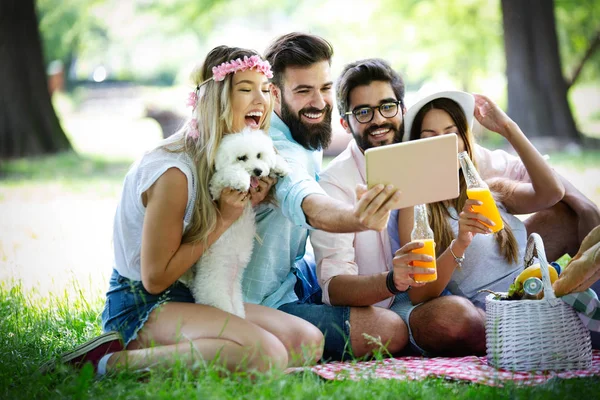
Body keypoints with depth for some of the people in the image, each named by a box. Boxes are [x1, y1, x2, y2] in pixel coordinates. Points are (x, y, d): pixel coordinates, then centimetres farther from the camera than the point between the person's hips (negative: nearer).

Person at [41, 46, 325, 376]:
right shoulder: (174, 171, -20)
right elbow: (155, 278, -17)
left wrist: (245, 205, -4)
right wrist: (223, 220, -15)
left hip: (193, 298, 9)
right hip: (140, 308, -9)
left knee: (309, 342, -5)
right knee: (265, 355, -30)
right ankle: (112, 361, -19)